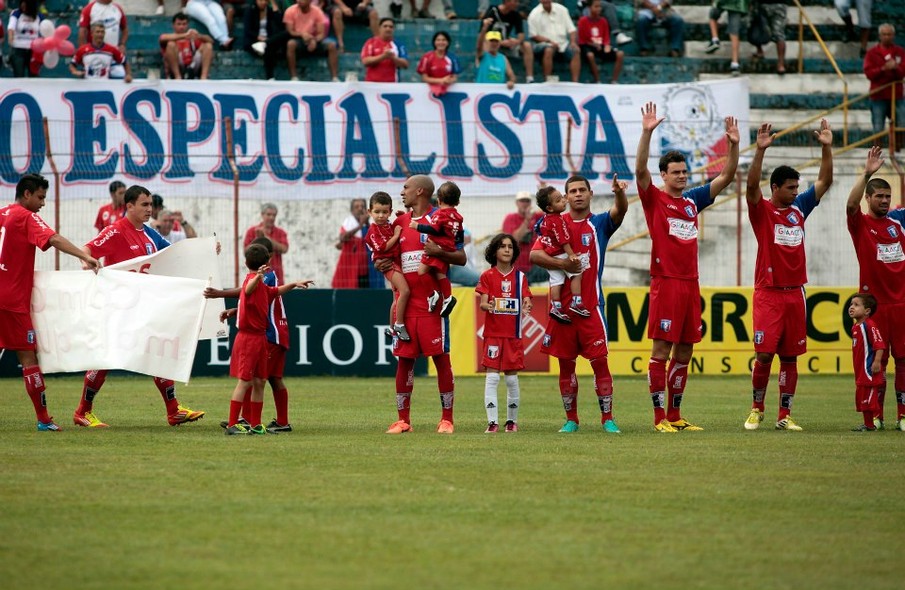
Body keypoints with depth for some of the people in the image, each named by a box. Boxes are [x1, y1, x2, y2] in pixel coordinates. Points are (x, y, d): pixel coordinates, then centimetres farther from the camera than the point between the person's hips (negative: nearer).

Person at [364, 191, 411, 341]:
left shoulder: (391, 226, 13)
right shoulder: (374, 230, -7)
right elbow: (383, 247, -16)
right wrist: (396, 235, -13)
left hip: (397, 261, 8)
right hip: (387, 263, -8)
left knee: (398, 298, 16)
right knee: (405, 291, -25)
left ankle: (392, 328, 28)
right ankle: (399, 324, -19)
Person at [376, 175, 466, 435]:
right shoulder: (400, 222, 14)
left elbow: (461, 258, -5)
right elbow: (391, 256, 24)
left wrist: (439, 252, -23)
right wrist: (381, 264, 2)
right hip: (406, 303, 5)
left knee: (441, 358, -4)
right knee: (404, 360, 5)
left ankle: (447, 419, 1)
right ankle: (402, 419, 11)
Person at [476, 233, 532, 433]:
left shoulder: (520, 277, 8)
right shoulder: (488, 276, 2)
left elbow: (526, 300, 0)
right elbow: (482, 303, -6)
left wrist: (526, 308, -24)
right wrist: (488, 306, -29)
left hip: (513, 334, 2)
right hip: (493, 333, -2)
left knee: (512, 378, 5)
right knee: (492, 377, -8)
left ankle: (512, 420, 15)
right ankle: (492, 422, -10)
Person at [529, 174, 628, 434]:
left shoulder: (600, 223, 4)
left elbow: (619, 211, -17)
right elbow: (534, 254, -4)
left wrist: (619, 193, -39)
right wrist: (562, 264, -18)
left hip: (590, 305, -2)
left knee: (600, 361, -7)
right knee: (566, 364, 7)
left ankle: (607, 419, -2)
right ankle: (571, 419, 16)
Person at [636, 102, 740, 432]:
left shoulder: (693, 200, 15)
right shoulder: (655, 199, -1)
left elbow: (726, 177, 17)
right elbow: (640, 170, -17)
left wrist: (733, 144, 4)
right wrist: (647, 133, -28)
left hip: (690, 284, 6)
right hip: (665, 283, -6)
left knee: (684, 352, 9)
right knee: (662, 349, -5)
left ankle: (675, 415, 15)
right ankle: (660, 417, -5)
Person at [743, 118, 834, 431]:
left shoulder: (799, 209, 10)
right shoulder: (762, 211, -3)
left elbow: (825, 181, 10)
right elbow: (751, 185, -20)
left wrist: (826, 147, -1)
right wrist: (760, 150, -31)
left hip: (795, 293, 5)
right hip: (768, 293, -5)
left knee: (790, 356, 4)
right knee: (764, 354, -9)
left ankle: (784, 415, 8)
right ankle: (757, 408, 10)